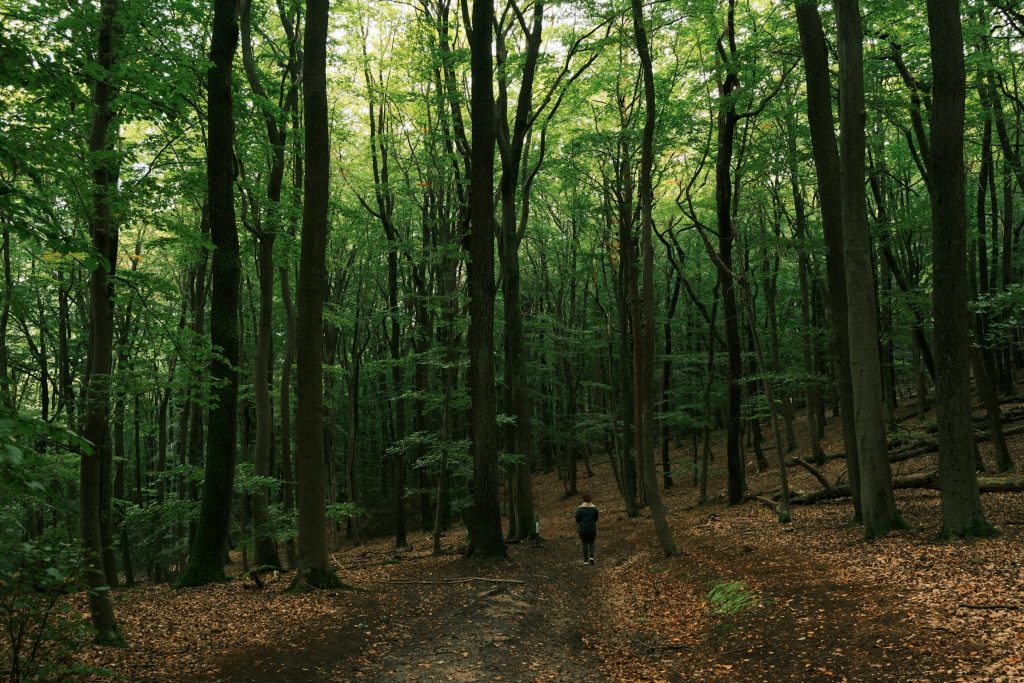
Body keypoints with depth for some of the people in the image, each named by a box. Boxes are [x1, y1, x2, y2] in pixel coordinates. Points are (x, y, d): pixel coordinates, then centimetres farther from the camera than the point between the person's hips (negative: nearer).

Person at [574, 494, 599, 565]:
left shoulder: (580, 508, -8)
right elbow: (596, 520, 1)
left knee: (585, 544, 10)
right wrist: (596, 531, 10)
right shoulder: (594, 508, -3)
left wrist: (577, 529, 12)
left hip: (583, 529, -1)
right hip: (592, 529, 1)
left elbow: (577, 520, -3)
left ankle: (586, 560, 10)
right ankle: (591, 556, -4)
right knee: (591, 543, 16)